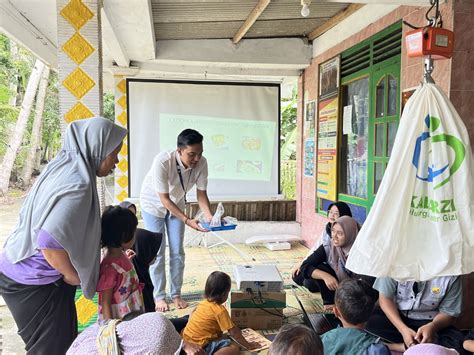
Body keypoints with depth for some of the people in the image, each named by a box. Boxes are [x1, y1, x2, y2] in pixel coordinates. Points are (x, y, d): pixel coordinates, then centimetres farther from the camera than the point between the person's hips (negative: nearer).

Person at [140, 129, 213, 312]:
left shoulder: (201, 163, -26)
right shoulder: (162, 161, -38)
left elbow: (201, 193, -15)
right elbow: (164, 199, -32)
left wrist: (210, 217, -31)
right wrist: (187, 220, -38)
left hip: (176, 204, 4)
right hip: (154, 204, -3)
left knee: (177, 251, 4)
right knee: (157, 252, -1)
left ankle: (176, 294, 19)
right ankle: (159, 296, 14)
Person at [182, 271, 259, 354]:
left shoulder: (204, 303, 6)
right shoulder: (220, 310, -16)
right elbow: (234, 332, -11)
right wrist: (248, 345, 2)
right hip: (200, 346, -9)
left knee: (219, 334, 29)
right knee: (234, 348, -13)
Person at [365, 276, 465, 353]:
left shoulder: (451, 276, -14)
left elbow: (448, 312, -4)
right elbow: (385, 298, -12)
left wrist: (433, 326, -27)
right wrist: (403, 329, -25)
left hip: (427, 323, 1)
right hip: (395, 317, -1)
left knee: (457, 341, -28)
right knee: (369, 322, -29)